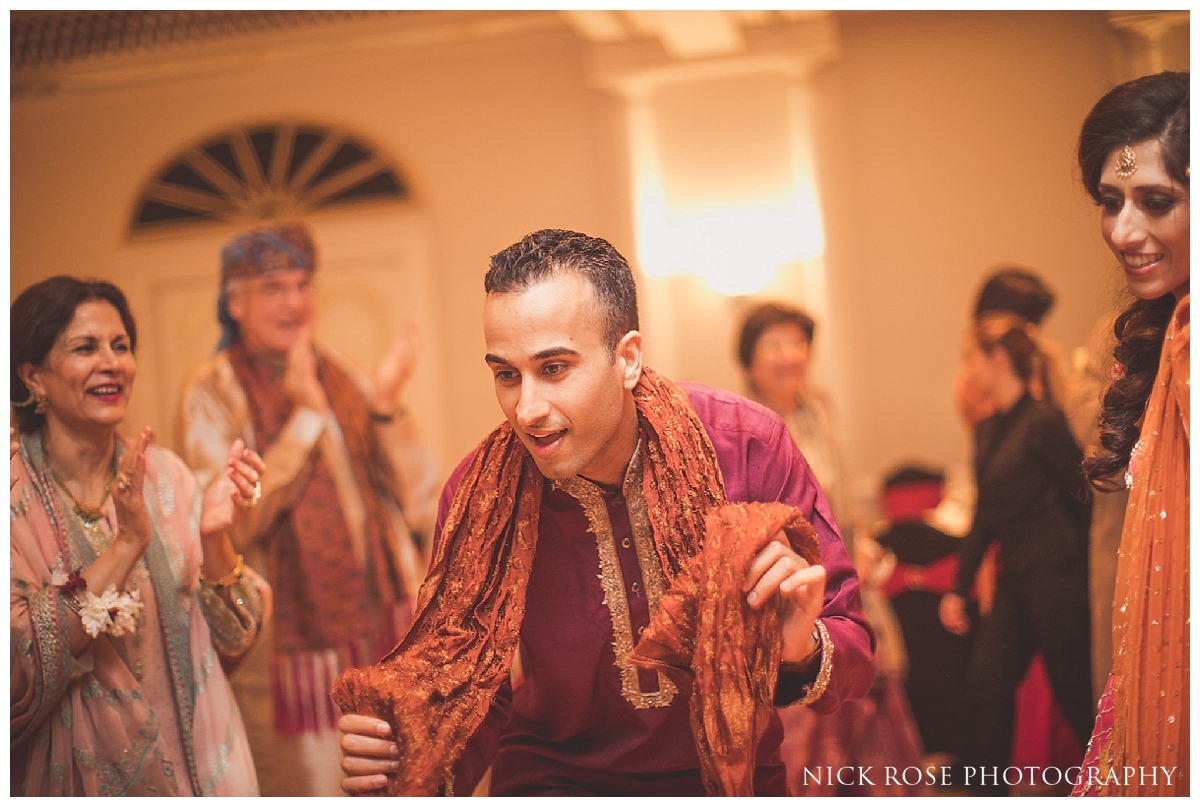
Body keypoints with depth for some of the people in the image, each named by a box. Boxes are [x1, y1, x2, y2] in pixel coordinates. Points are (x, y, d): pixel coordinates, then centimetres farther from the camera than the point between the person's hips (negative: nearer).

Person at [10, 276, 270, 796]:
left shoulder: (164, 475, -3)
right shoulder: (18, 497, -13)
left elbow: (233, 641, -3)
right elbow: (19, 672, -23)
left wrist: (214, 538, -20)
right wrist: (126, 544, -27)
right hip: (80, 776, -3)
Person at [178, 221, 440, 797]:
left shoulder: (343, 381, 10)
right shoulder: (215, 393, -4)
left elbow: (420, 507, 4)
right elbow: (229, 524, -17)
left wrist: (387, 408, -10)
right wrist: (306, 416, -18)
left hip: (386, 639, 5)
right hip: (292, 650, -5)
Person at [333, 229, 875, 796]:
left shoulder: (746, 446, -14)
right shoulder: (479, 496, -11)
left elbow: (852, 651, -8)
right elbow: (476, 688, -3)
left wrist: (803, 650, -30)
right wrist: (420, 769, -23)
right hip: (554, 778, -1)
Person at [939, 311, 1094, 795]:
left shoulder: (1044, 421, -12)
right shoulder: (987, 431, 12)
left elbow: (1081, 499, -10)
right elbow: (984, 517, 17)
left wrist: (1087, 570, -6)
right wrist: (958, 588, 15)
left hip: (1055, 574, -8)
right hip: (1014, 579, 8)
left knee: (1073, 688, 1)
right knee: (986, 682, 3)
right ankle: (987, 790, 11)